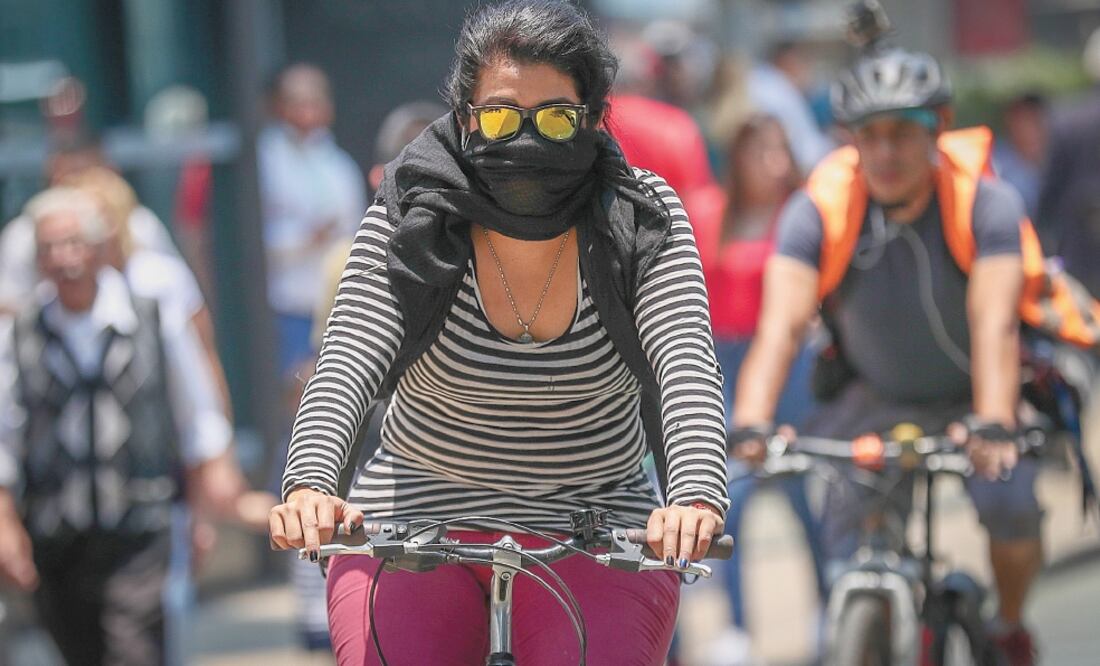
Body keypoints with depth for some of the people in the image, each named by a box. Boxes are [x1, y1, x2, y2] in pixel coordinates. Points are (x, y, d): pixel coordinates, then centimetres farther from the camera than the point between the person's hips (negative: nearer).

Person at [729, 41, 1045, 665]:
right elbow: (782, 324, -32)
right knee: (850, 540, -12)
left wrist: (994, 427, -51)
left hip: (976, 395, -2)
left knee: (1010, 503, -24)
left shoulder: (985, 202, -25)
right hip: (876, 398, 2)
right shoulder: (821, 209, -22)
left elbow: (994, 324, -36)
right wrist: (749, 425, -48)